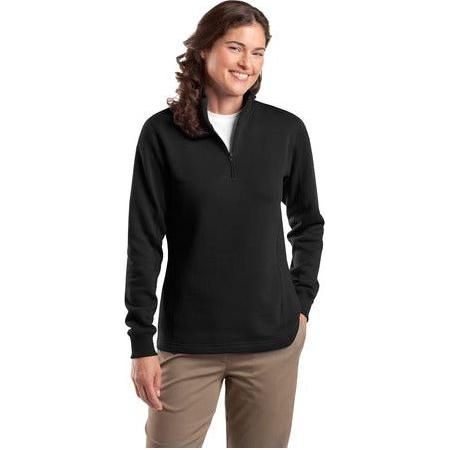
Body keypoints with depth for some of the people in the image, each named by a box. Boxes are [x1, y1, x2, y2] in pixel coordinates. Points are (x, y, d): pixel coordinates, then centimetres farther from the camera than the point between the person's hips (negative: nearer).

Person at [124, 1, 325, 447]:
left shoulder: (287, 130, 0)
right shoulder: (162, 133, -4)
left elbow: (308, 223, 13)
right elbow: (144, 243, -4)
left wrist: (301, 302, 6)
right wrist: (141, 342, -5)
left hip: (272, 341, 1)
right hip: (186, 341, -1)